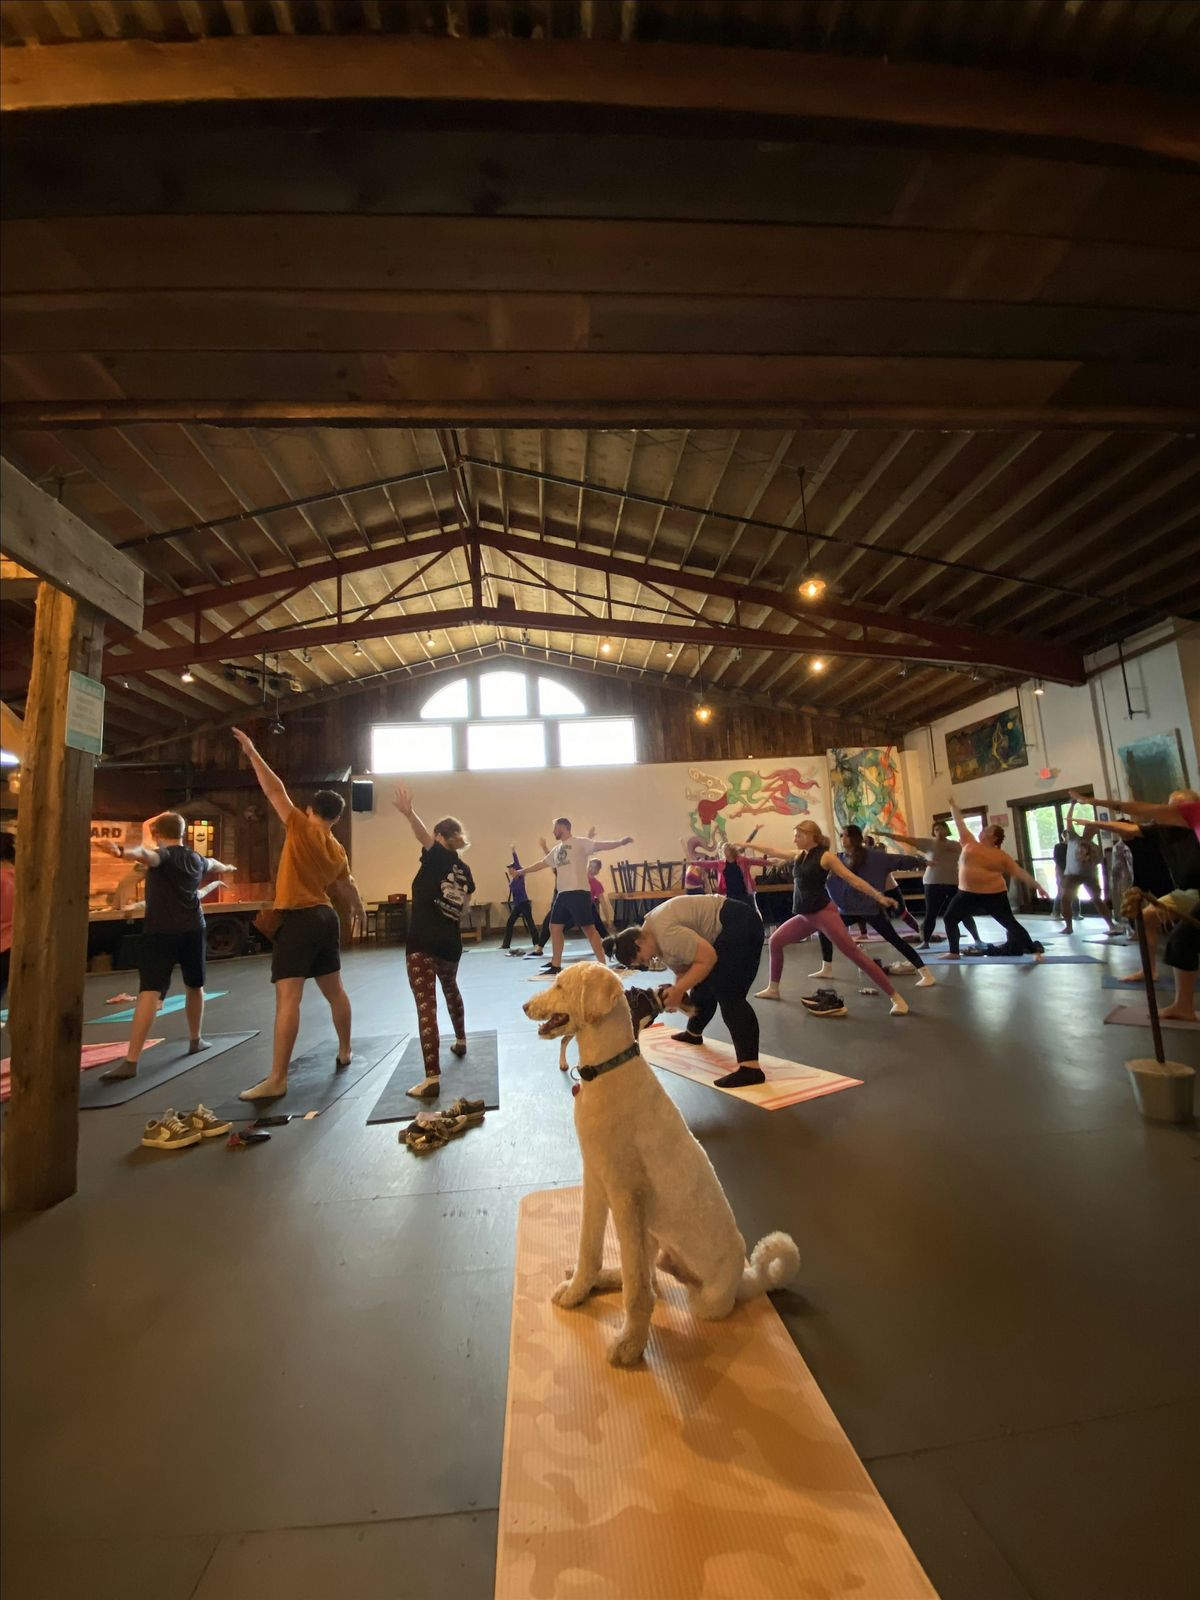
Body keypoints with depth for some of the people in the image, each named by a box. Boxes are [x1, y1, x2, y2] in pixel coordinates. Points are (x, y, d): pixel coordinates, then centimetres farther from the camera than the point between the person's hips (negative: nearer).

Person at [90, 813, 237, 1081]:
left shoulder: (163, 855, -4)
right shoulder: (196, 859, 15)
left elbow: (147, 855, -30)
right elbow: (213, 864, 40)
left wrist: (122, 851, -51)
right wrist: (226, 868, 62)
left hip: (160, 931, -5)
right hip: (192, 929, 6)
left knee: (149, 992, -12)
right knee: (194, 986, 21)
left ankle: (131, 1062, -16)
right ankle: (195, 1041, 35)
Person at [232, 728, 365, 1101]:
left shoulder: (302, 828, -7)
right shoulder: (337, 851, 11)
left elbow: (275, 790, -6)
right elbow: (347, 888, 25)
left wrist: (251, 752, 3)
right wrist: (358, 908, 44)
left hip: (298, 920, -8)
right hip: (326, 918, 8)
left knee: (288, 997, -9)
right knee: (334, 990, 18)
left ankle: (276, 1080, -8)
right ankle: (344, 1053, 32)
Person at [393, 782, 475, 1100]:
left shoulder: (438, 856, -4)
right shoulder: (465, 871, 14)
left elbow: (423, 835, -27)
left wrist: (408, 812, -43)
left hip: (423, 942, -7)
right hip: (451, 943, 7)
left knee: (426, 1005, -9)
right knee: (451, 990, 31)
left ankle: (432, 1078, -12)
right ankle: (460, 1041, 48)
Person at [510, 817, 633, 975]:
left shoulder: (580, 843, -4)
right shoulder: (556, 849, 20)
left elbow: (601, 845, -15)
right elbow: (541, 864, 32)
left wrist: (621, 842, -30)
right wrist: (522, 871, 41)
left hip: (579, 892, -8)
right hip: (562, 893, 9)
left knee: (589, 928, -8)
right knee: (555, 927, 11)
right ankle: (556, 966, 22)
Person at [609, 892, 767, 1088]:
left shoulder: (665, 932, -24)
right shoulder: (654, 932, 7)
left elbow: (708, 958, -25)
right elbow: (681, 966, 9)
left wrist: (678, 990, -19)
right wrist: (675, 994, -6)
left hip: (739, 925, -10)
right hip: (727, 930, 10)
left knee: (729, 996, -13)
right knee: (704, 984, 20)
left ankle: (750, 1068, -16)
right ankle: (694, 1033, 40)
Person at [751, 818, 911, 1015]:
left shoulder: (825, 856, -9)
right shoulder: (798, 855, 11)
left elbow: (853, 878, -11)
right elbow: (772, 851, 21)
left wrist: (879, 896, -18)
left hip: (824, 913, -7)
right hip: (805, 916, 8)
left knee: (853, 953, -12)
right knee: (775, 941, 10)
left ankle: (896, 997, -7)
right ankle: (773, 989, 25)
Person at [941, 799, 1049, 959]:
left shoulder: (1001, 856, -3)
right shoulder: (969, 843, 4)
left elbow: (1020, 872, -2)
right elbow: (959, 823, 10)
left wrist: (1037, 886, -9)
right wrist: (952, 805, 14)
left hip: (993, 895, -3)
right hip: (967, 894, 4)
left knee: (1010, 924, 1)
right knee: (950, 918, 2)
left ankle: (1034, 951, 15)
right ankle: (953, 952, 14)